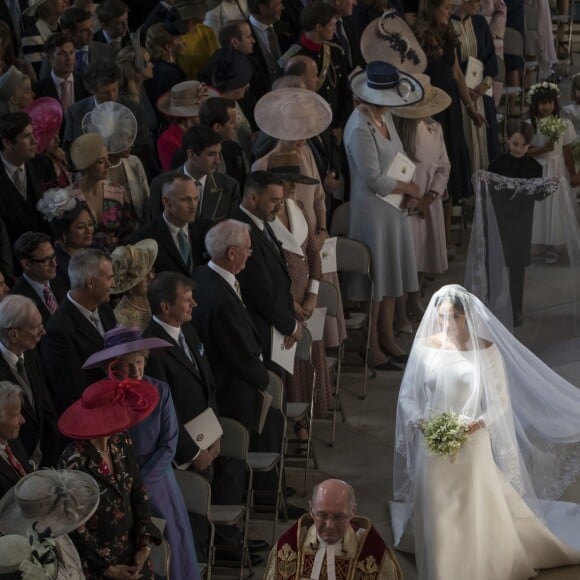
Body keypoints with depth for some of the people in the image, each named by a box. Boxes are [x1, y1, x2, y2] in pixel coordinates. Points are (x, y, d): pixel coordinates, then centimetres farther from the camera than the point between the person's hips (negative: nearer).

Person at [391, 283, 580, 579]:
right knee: (437, 515, 9)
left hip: (472, 442, -1)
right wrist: (419, 419, -16)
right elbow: (407, 394, 2)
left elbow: (500, 400, -4)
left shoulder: (485, 349, -9)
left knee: (479, 514, 8)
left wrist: (478, 423, -20)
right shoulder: (425, 347, -5)